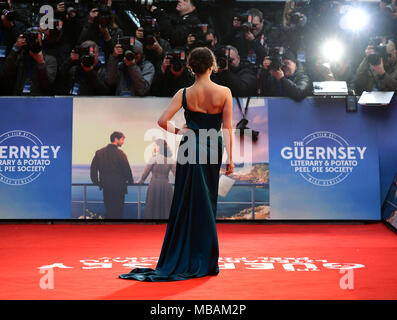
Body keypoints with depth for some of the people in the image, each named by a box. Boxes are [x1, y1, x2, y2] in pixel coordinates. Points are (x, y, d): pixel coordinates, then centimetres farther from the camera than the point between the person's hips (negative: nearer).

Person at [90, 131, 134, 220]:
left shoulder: (99, 152, 4)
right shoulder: (120, 153, -12)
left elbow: (93, 168, 6)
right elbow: (127, 169, -8)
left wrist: (96, 181, 15)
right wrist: (130, 181, 6)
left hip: (105, 185, 5)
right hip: (118, 186, -5)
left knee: (108, 209, 15)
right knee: (118, 210, 4)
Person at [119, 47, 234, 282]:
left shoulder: (185, 94, -5)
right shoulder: (224, 93, -6)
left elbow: (162, 120, -11)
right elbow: (227, 129, -6)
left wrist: (178, 131, 7)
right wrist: (230, 158, 0)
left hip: (191, 148, 0)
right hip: (213, 150, 0)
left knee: (186, 203, 8)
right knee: (207, 204, 10)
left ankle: (180, 259, 14)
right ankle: (204, 262, 18)